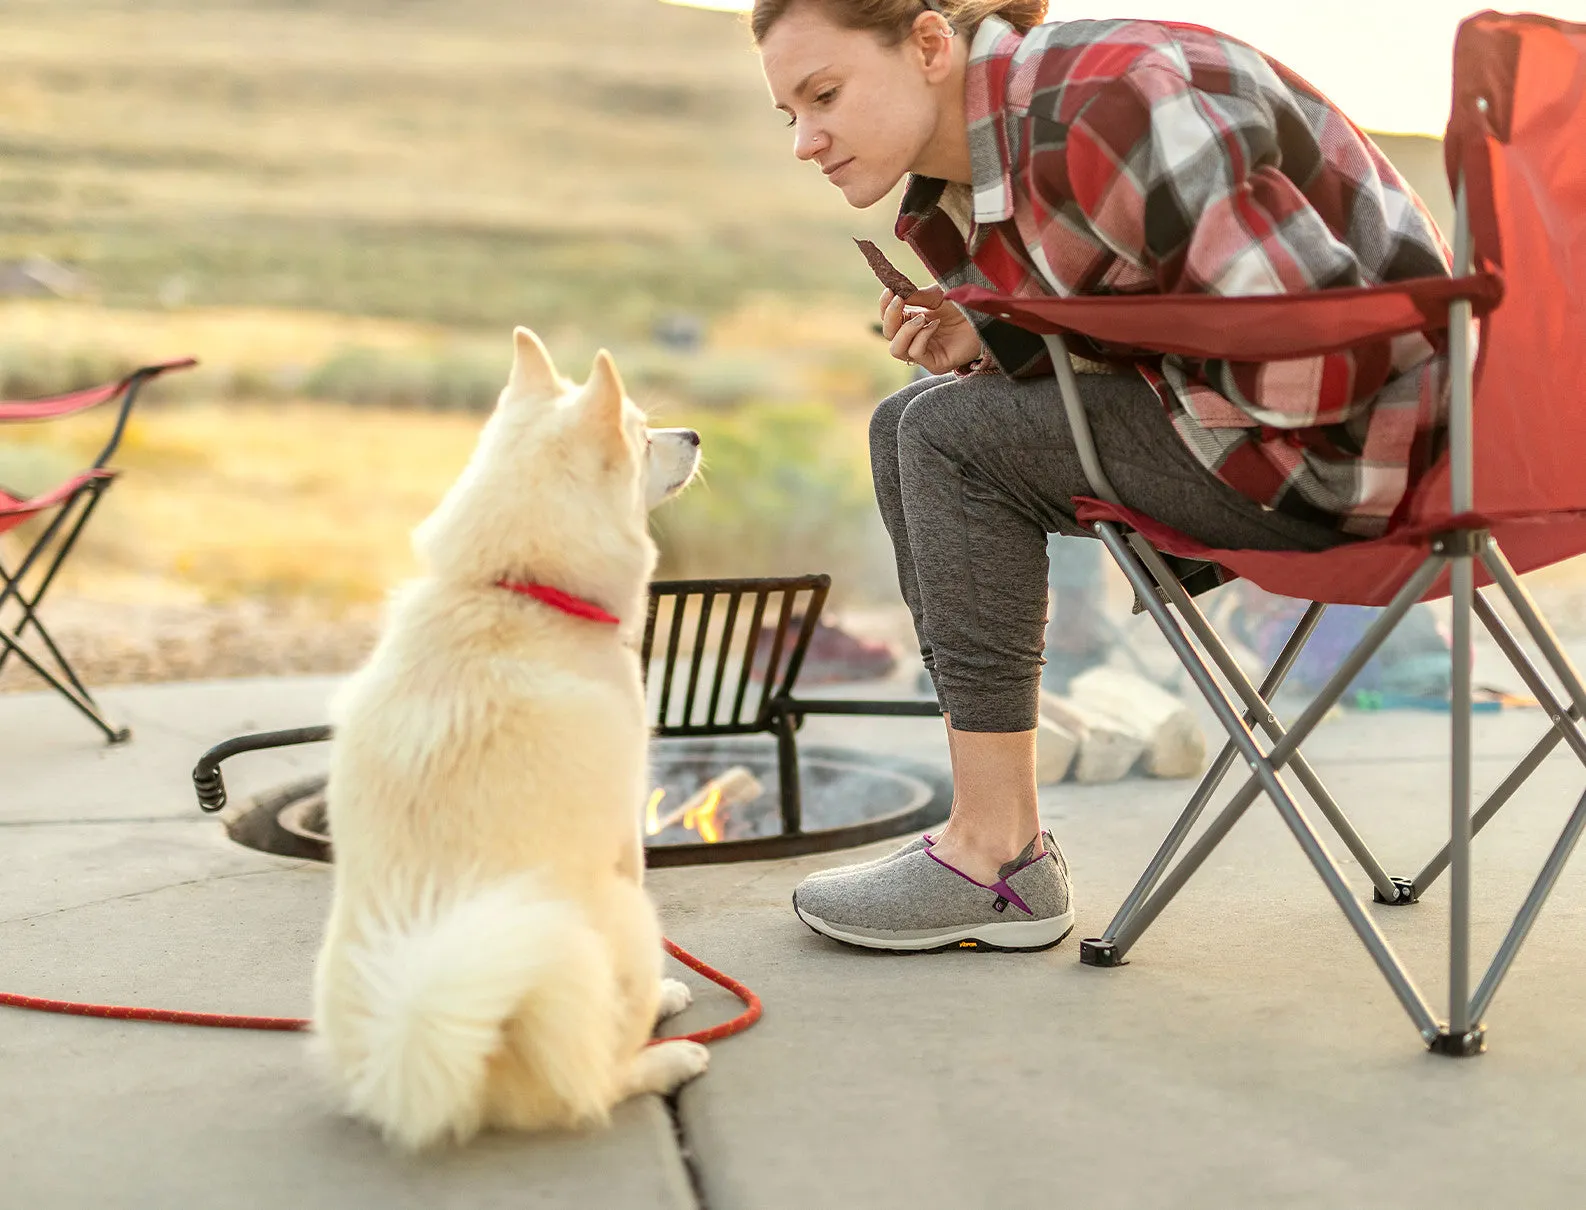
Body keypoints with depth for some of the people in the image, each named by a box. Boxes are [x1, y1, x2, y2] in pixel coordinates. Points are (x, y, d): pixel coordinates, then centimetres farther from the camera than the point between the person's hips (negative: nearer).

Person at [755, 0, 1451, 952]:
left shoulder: (1102, 108, -24)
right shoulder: (966, 170, 6)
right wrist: (986, 340, -5)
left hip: (1344, 434, -10)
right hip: (1231, 394, 10)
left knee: (955, 435, -16)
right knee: (911, 427, 10)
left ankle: (999, 864, -8)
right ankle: (999, 834, 7)